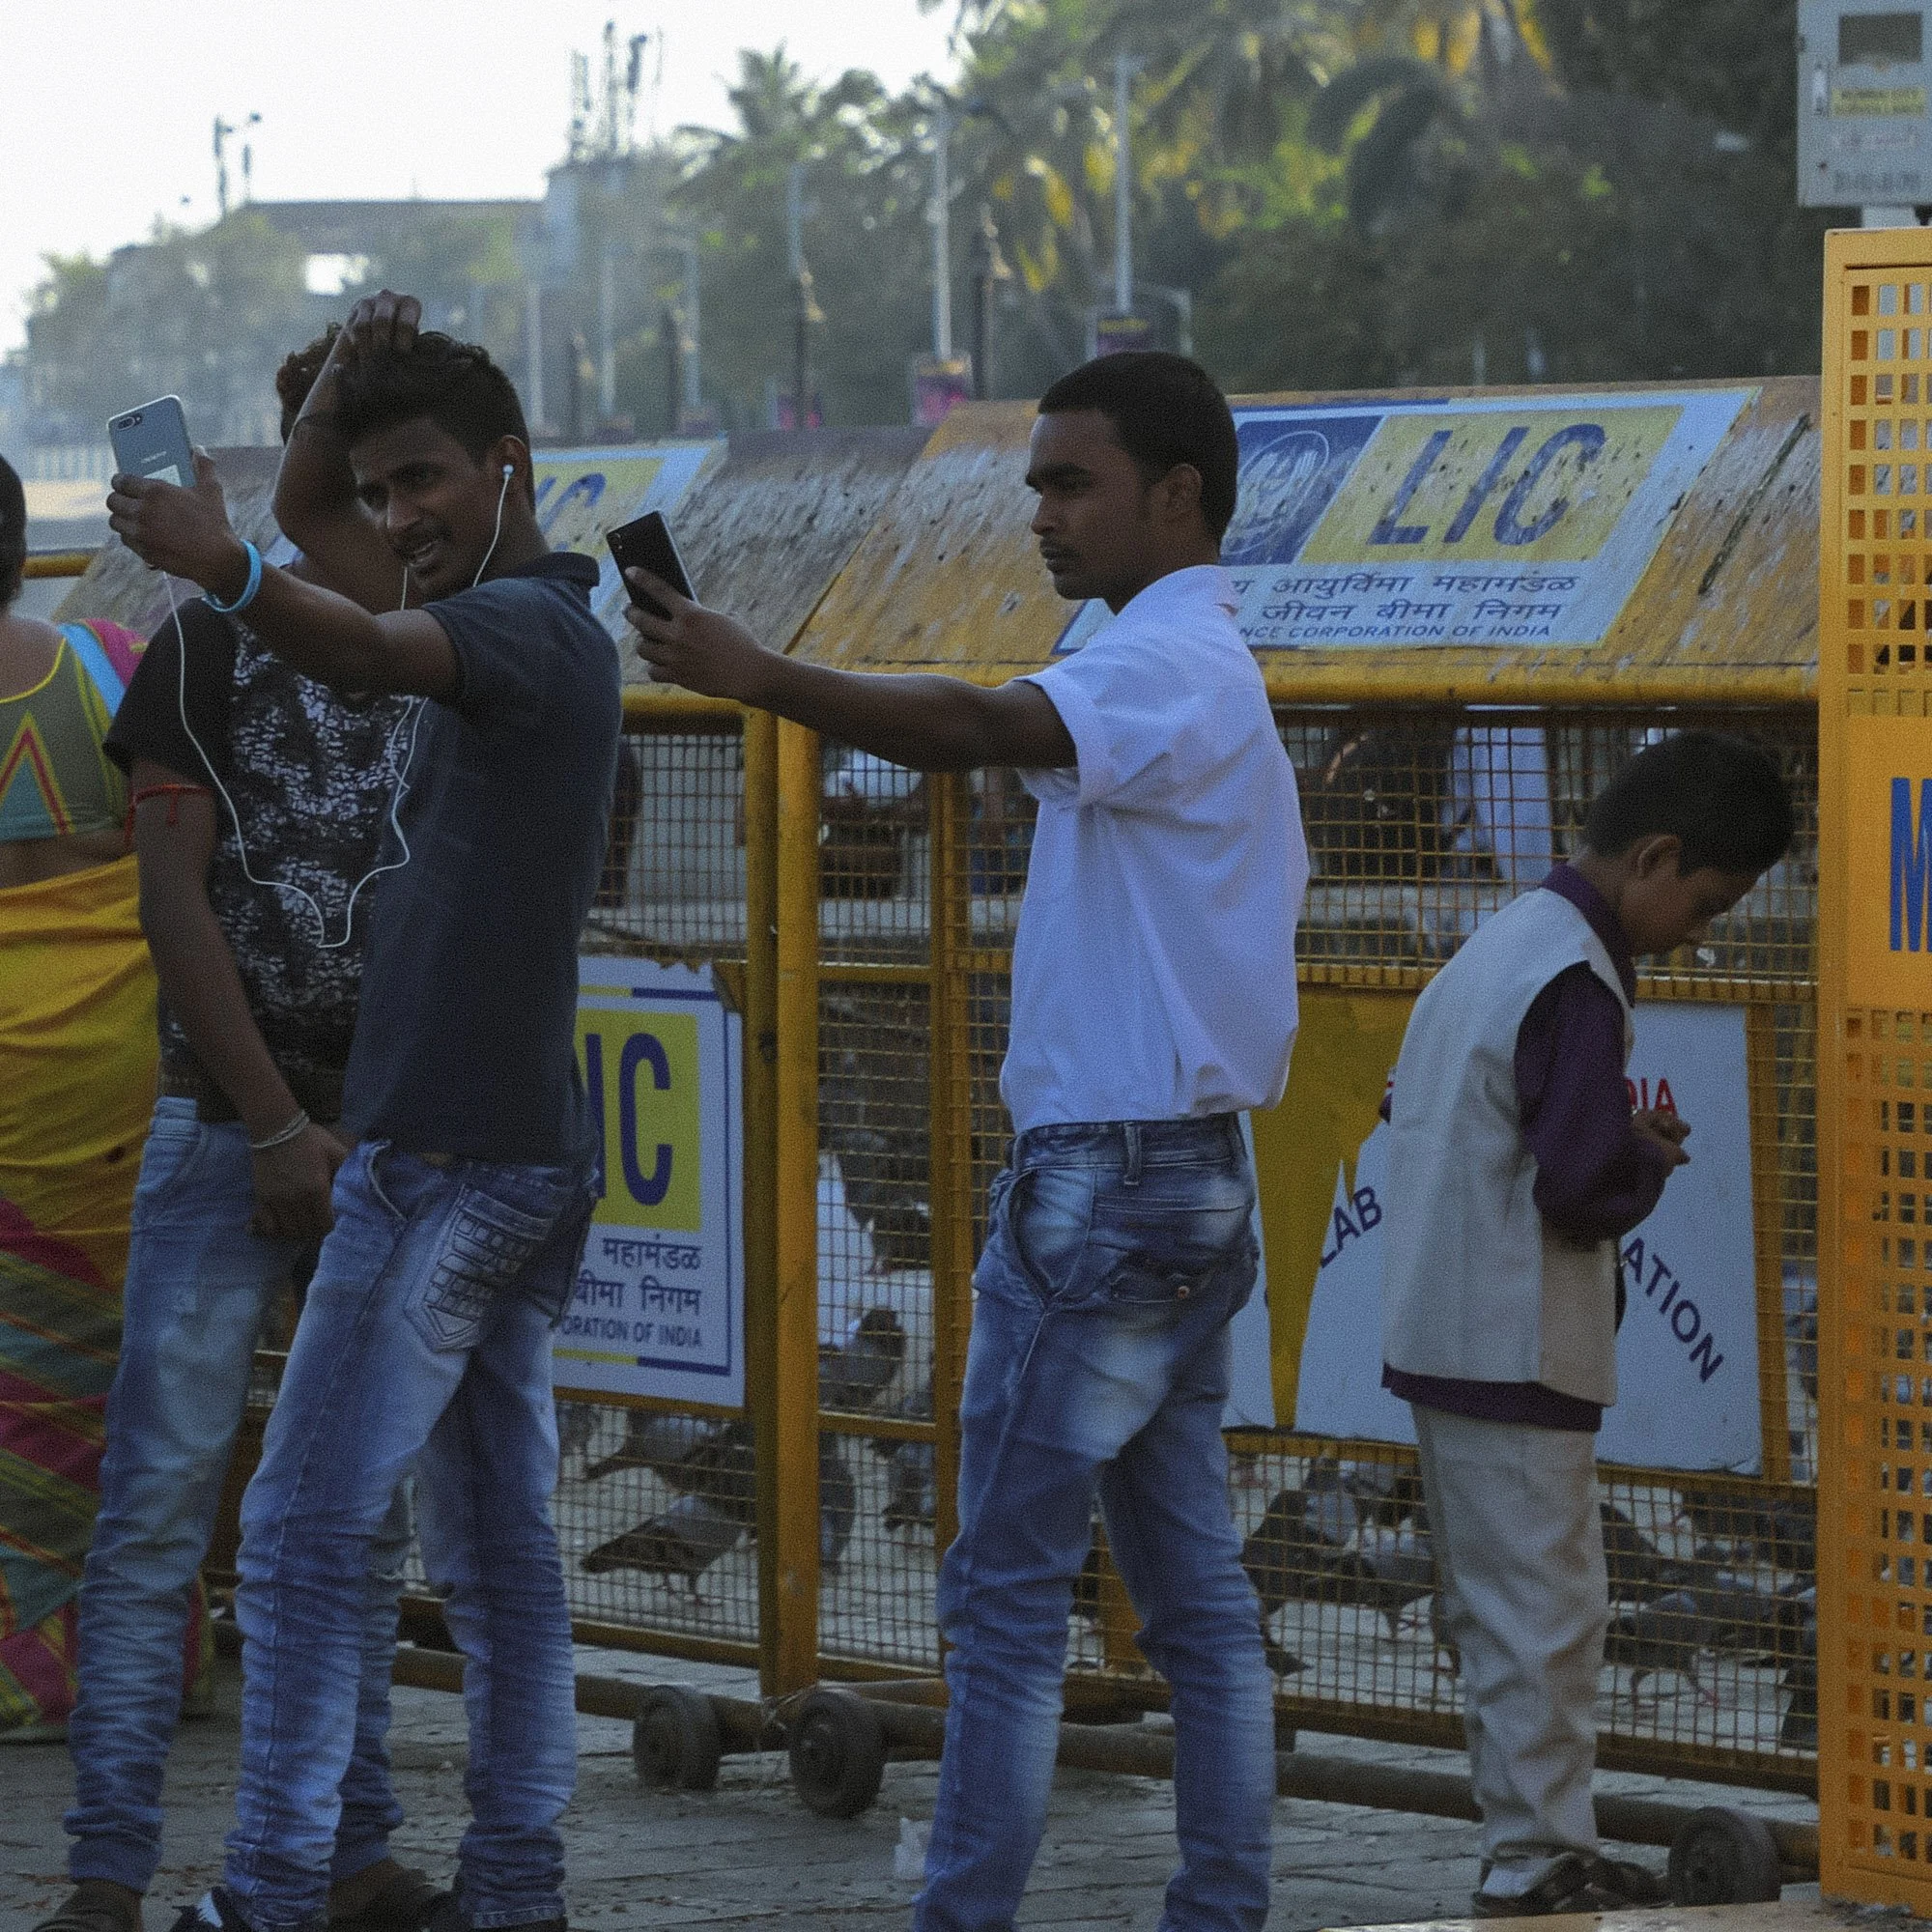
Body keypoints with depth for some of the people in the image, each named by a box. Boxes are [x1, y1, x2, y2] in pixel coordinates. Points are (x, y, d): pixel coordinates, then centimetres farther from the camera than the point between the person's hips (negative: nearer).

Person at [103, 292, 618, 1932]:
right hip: (533, 1148, 10)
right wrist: (355, 378, 10)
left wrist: (233, 574, -53)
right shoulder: (548, 628, 19)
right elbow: (310, 507, 30)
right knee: (497, 1533, 9)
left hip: (447, 1151, -10)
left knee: (309, 1526, -10)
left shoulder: (526, 621, -11)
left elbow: (378, 650, -35)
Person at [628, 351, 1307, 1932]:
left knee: (1009, 1578, -8)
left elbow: (988, 729, -30)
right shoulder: (1210, 674, 21)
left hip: (1109, 1184, -10)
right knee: (1193, 1584, 9)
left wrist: (762, 677, -37)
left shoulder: (1167, 663, -13)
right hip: (1194, 1185, 10)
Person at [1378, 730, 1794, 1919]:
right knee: (1547, 1611, -3)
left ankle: (1545, 1856, 21)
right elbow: (1581, 1187, -24)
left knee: (1500, 1604, 14)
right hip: (1516, 1355, -10)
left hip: (1444, 1334, 10)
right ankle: (1538, 1872, 1)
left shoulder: (1504, 942, 13)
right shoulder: (1578, 983, -19)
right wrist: (1653, 1160, -3)